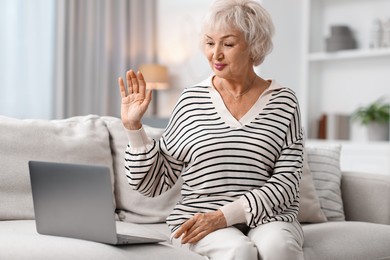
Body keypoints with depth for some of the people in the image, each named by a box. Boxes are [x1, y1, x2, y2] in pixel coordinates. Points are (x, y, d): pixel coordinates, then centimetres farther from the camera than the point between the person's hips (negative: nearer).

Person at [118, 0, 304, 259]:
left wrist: (226, 214, -15)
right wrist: (133, 127, -6)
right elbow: (155, 183, 7)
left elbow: (286, 181, -3)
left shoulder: (283, 101, 3)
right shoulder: (191, 101, 4)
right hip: (198, 217, 0)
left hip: (267, 217, 0)